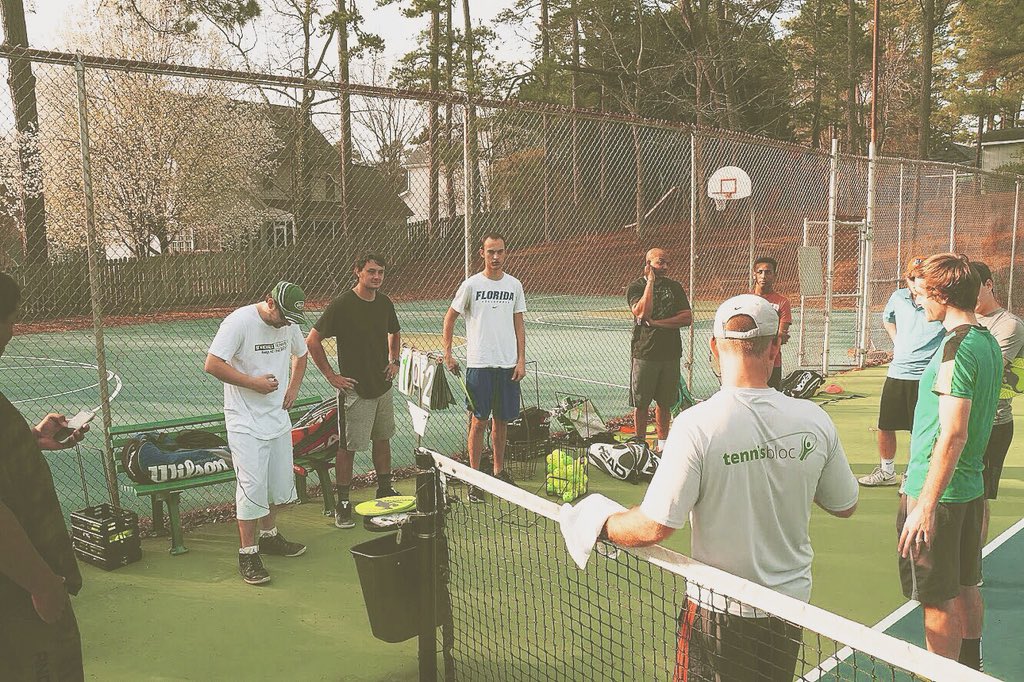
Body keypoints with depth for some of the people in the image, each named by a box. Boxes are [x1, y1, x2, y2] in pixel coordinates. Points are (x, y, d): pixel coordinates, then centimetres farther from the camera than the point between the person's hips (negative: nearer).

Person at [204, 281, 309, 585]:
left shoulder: (289, 323, 3)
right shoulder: (239, 321, -18)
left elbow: (301, 354, 22)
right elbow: (212, 365, -22)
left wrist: (293, 388, 9)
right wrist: (254, 383, -20)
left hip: (278, 417, 7)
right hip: (246, 423, -7)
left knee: (280, 481, 15)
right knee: (252, 487, -7)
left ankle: (269, 536, 34)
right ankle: (248, 554, 5)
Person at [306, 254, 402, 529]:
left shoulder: (385, 303, 5)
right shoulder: (342, 305, -14)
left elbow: (395, 333, 24)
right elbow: (312, 340, -12)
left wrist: (394, 360, 10)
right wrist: (331, 375, -12)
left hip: (383, 386, 6)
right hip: (355, 389, -6)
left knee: (383, 440, 17)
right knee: (348, 447, 0)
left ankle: (385, 490, 32)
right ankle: (343, 503, 11)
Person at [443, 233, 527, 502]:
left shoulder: (514, 285, 8)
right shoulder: (471, 285, -2)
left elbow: (519, 325, 11)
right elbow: (450, 318, 4)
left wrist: (521, 360, 3)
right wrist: (447, 354, -3)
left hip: (508, 364, 3)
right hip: (479, 364, -3)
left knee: (502, 420, 11)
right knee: (478, 421, -1)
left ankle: (499, 470, 27)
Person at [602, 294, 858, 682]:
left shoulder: (696, 425, -23)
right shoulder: (815, 421, -10)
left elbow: (656, 527, -21)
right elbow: (845, 506, 5)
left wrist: (602, 526, -3)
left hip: (718, 611, -4)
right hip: (791, 605, 4)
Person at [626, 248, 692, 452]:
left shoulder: (674, 287, 8)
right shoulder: (635, 287, -2)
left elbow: (688, 318, -1)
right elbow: (642, 313, -20)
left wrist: (656, 322, -11)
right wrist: (650, 282, -16)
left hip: (671, 353, 3)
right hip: (644, 353, -3)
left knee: (665, 403, 11)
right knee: (641, 403, 3)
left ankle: (662, 442, 23)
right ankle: (640, 443, 15)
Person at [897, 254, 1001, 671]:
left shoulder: (957, 347, -21)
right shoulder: (989, 342, 8)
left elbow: (953, 435, -25)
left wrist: (924, 506, -23)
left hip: (938, 492, -9)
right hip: (971, 486, 9)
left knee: (938, 600, 3)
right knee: (965, 586, 23)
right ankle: (970, 666, 40)